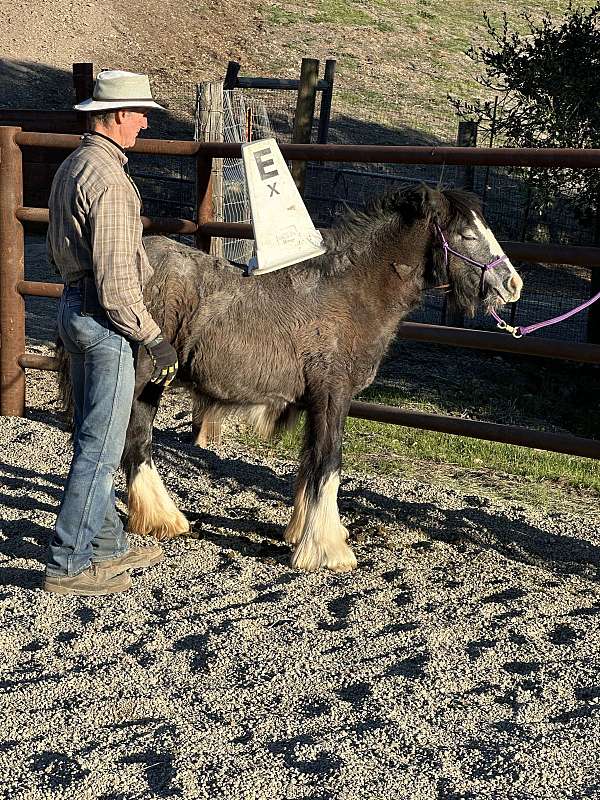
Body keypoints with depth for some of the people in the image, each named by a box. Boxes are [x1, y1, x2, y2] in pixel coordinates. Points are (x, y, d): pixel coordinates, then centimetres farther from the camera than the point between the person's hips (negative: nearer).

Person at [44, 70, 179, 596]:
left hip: (74, 306, 10)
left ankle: (107, 545, 29)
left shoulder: (72, 166, 11)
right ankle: (69, 565, 5)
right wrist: (154, 340, -16)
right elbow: (116, 283, -23)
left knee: (93, 440, 17)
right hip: (104, 321, -10)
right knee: (100, 449, -2)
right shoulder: (110, 180, -20)